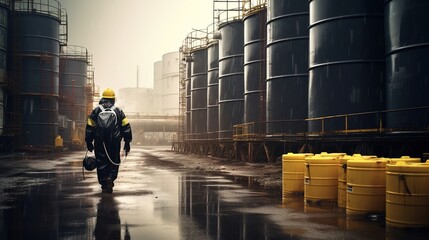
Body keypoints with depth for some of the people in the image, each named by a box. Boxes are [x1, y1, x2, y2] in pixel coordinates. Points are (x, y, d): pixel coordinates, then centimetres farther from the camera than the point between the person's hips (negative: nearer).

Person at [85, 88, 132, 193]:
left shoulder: (96, 111, 4)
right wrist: (127, 142, 5)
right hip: (115, 142, 0)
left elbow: (89, 128, 3)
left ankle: (104, 184, 8)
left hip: (99, 143, 0)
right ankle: (111, 178, -11)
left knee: (101, 163, 9)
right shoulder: (118, 111, 4)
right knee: (114, 162, 12)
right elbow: (126, 127, 1)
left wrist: (89, 142, 9)